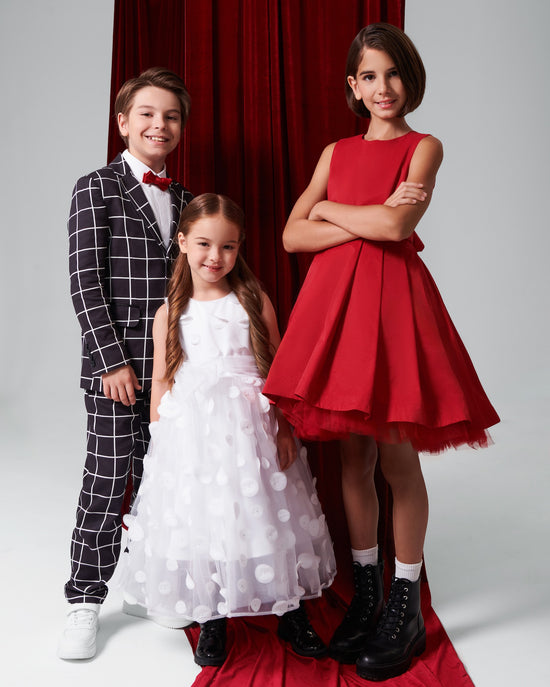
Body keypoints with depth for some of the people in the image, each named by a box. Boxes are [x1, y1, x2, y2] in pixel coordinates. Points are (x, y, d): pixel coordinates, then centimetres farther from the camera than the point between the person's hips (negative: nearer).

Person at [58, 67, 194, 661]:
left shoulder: (185, 200, 14)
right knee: (106, 481, 0)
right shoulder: (96, 189, -1)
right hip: (116, 363, -4)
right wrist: (113, 359, -13)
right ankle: (84, 603, 14)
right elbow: (85, 283, -7)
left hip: (174, 364, 5)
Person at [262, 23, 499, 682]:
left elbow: (397, 225, -13)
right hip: (335, 297, 4)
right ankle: (365, 595, 23)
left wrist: (333, 210, 2)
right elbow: (292, 235, 5)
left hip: (392, 295, -4)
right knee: (354, 456, 8)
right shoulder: (336, 152, 16)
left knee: (397, 459, 0)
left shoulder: (424, 147, 5)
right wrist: (370, 218, -6)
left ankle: (405, 608, 16)